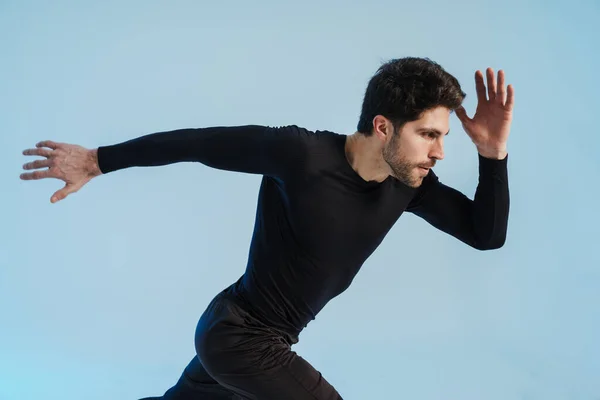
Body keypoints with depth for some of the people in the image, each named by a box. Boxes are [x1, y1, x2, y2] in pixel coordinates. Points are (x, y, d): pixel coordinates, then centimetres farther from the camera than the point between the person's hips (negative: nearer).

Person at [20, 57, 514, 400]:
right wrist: (98, 160, -12)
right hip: (238, 334, -8)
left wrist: (493, 154, -22)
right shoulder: (303, 153, -28)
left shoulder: (409, 182, -9)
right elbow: (202, 142, -18)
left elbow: (487, 234, -7)